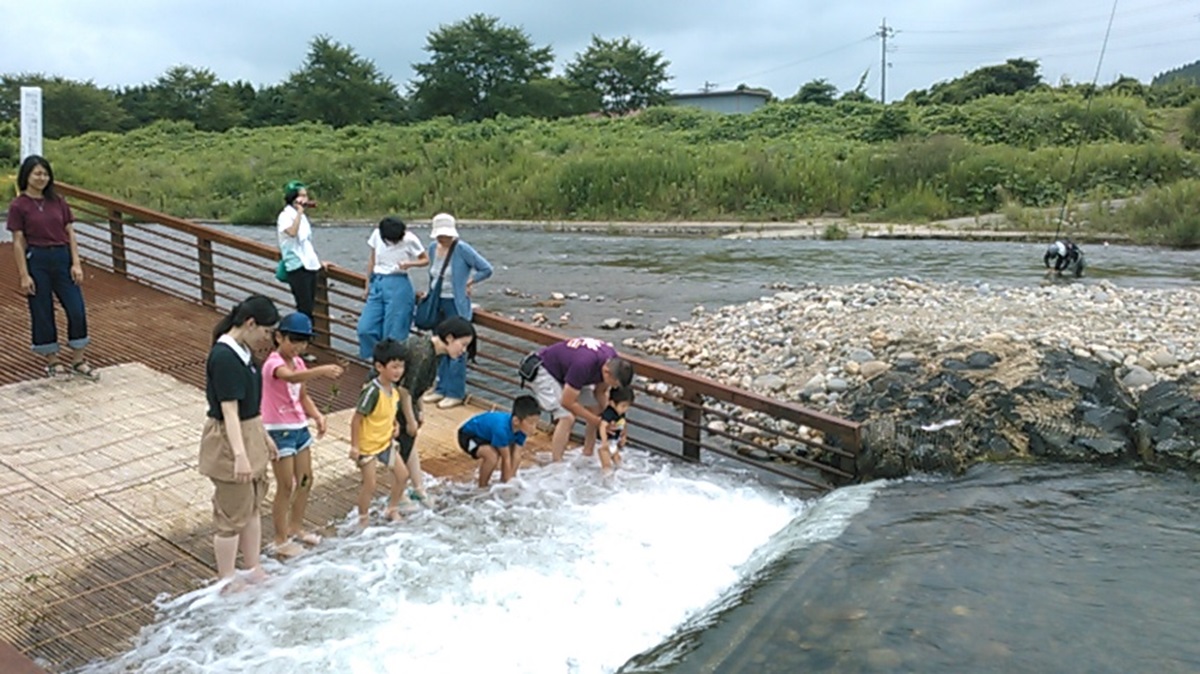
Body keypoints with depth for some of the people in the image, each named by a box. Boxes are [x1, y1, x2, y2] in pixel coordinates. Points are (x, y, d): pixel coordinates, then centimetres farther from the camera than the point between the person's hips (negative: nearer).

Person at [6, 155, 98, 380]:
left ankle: (78, 361, 14)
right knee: (42, 313, 5)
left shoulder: (58, 201, 6)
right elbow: (18, 243, -6)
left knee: (77, 310, 1)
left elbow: (70, 233, 7)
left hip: (62, 258, 4)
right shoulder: (19, 206, -5)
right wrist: (24, 275, -9)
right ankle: (52, 362, 19)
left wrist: (76, 263, -1)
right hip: (36, 260, -4)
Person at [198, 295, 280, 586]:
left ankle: (254, 570, 35)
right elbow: (229, 410, -29)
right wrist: (240, 455, -34)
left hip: (249, 434, 10)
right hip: (229, 441, -10)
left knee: (252, 506, 20)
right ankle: (226, 582, 19)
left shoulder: (243, 351, 5)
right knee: (232, 515, 4)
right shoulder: (224, 358, -24)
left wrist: (264, 436, 22)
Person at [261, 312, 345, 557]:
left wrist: (317, 415, -2)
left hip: (299, 428, 8)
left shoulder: (298, 362, 6)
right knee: (286, 486, 0)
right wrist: (321, 370, -59)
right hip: (279, 431, -8)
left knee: (305, 480, 16)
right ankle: (280, 539, 15)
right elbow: (290, 377, -44)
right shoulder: (274, 363, -20)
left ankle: (296, 527, 35)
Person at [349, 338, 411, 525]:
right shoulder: (372, 391, -29)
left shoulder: (393, 388, -5)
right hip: (367, 445, -8)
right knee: (370, 485, 2)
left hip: (386, 441, 8)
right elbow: (356, 419, -24)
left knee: (402, 474, 14)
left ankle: (391, 510, 33)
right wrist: (354, 446, -20)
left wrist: (394, 425, 0)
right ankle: (363, 520, 23)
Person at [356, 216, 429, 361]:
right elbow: (372, 260, 12)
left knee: (393, 333, -3)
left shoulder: (409, 239, -9)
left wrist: (409, 263, -20)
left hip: (398, 285, -4)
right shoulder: (377, 234, 1)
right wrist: (368, 285, 14)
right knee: (365, 328, -1)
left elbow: (426, 260, 0)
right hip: (377, 283, 4)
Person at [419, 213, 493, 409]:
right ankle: (442, 388, 26)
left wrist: (468, 282, -7)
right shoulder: (434, 249, 7)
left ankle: (456, 393, 6)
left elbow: (486, 269, -13)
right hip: (437, 304, 7)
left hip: (455, 305, -7)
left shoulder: (462, 249, -14)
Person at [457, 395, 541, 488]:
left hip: (486, 433, 7)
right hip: (469, 435, -7)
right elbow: (506, 459, -31)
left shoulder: (522, 427, -19)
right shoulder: (501, 428, -40)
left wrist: (512, 478, -17)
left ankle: (502, 482, 15)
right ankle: (482, 487, -6)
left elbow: (516, 455, -16)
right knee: (493, 455, -30)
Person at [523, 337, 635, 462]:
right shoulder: (584, 364, -39)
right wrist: (596, 421, -22)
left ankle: (587, 455, 11)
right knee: (567, 417, -23)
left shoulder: (613, 362, -16)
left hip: (563, 369, 8)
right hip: (542, 370, -8)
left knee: (597, 409, 0)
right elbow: (567, 402, -30)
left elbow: (600, 392, 0)